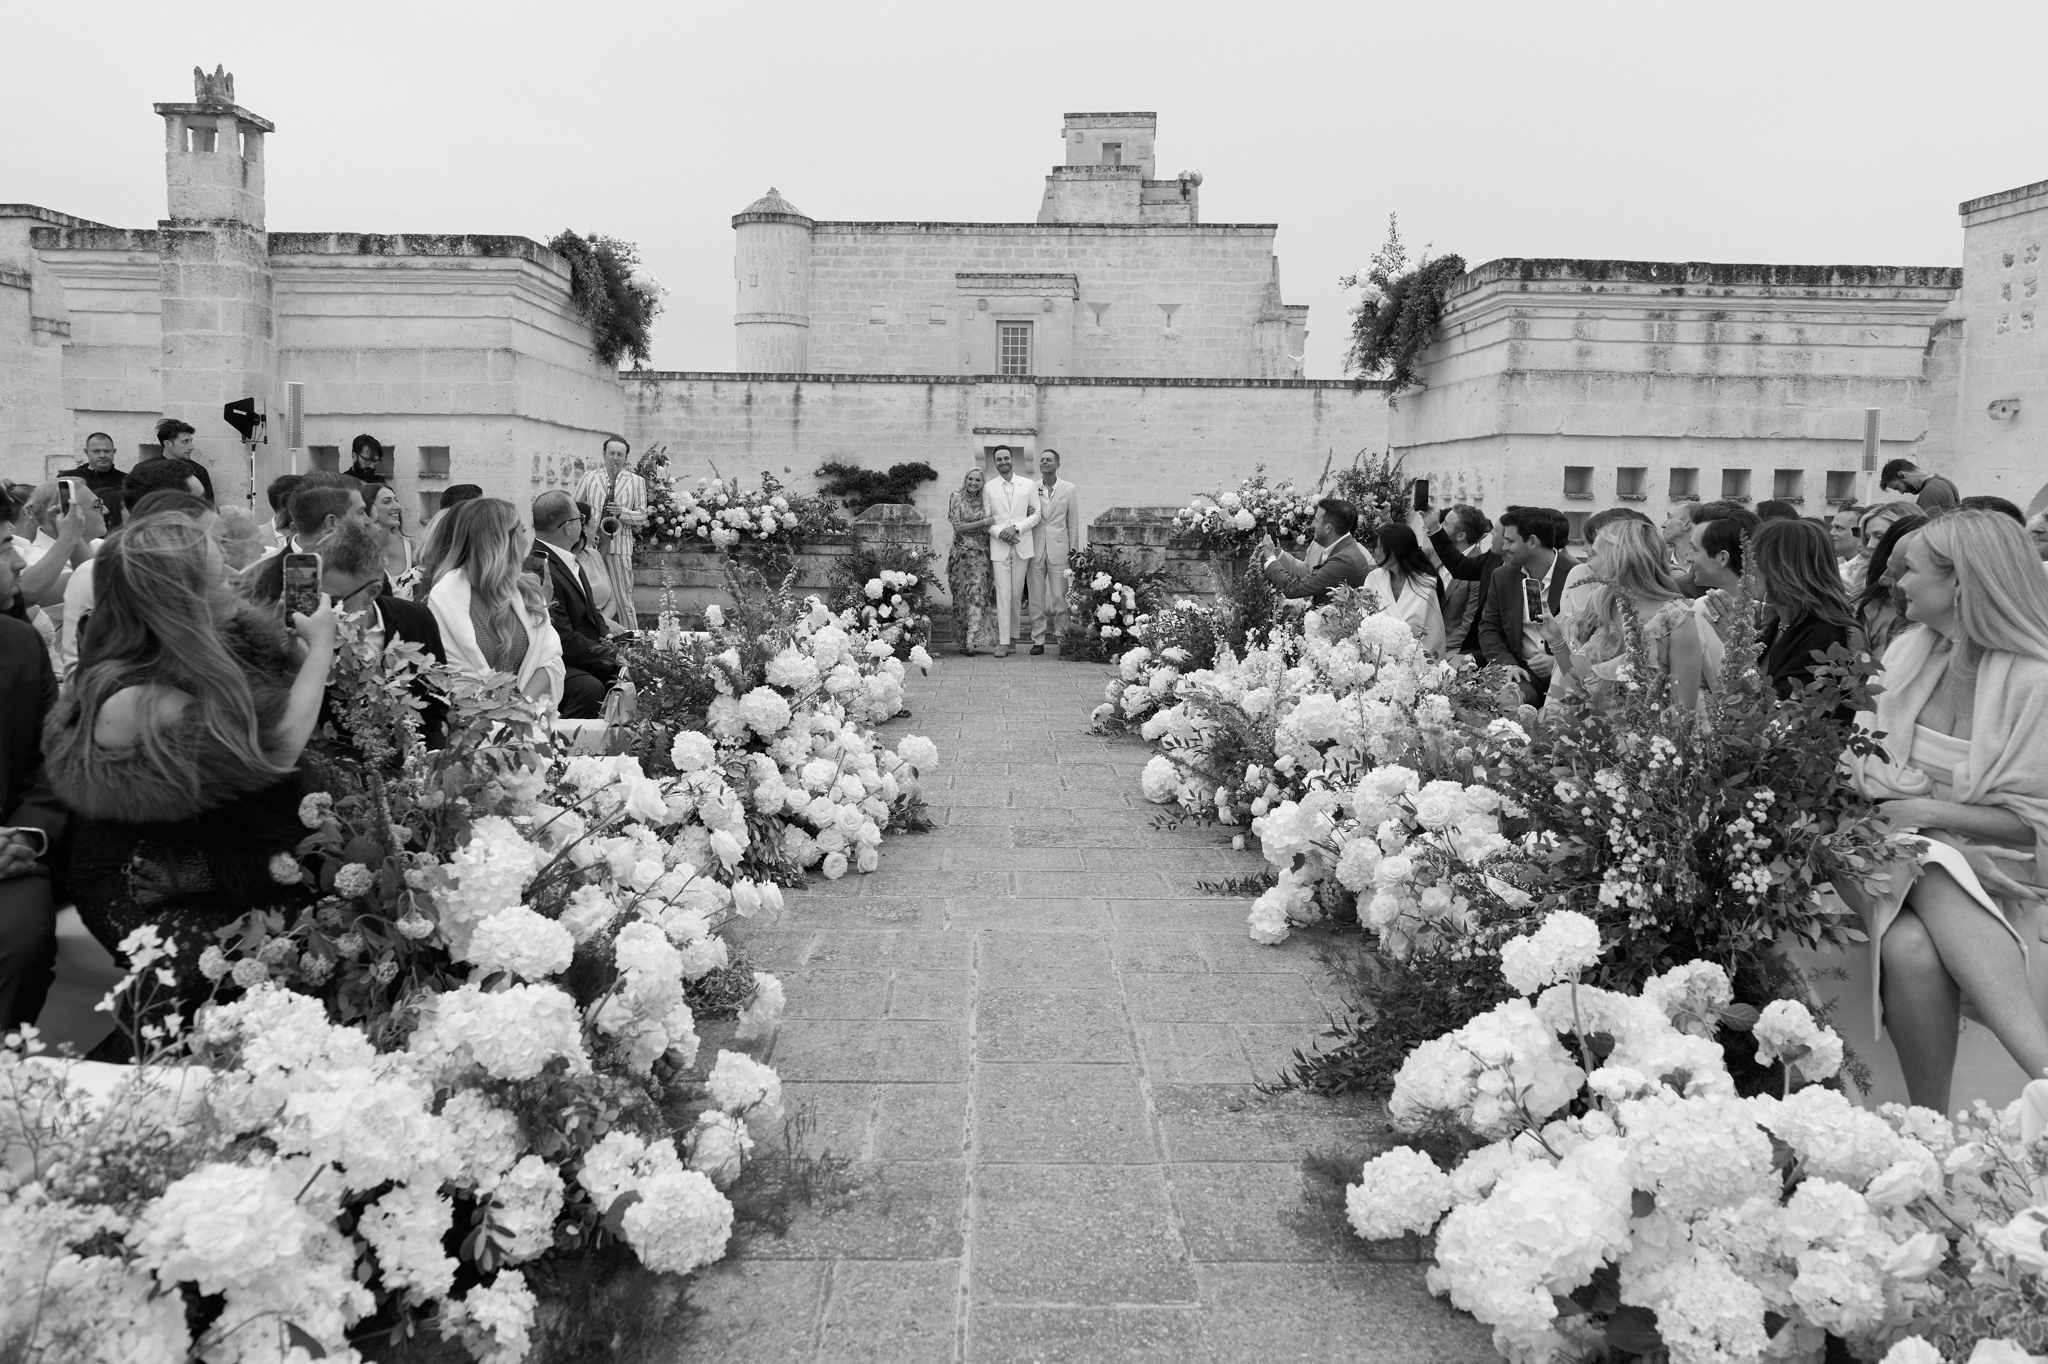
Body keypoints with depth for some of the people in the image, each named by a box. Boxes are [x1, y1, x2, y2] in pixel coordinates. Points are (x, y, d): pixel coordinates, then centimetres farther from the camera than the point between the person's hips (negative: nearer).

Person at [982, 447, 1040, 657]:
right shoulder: (988, 488, 5)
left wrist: (1016, 528, -11)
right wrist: (999, 533, -13)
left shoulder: (1029, 485, 4)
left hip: (1021, 546, 1)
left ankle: (1013, 633, 21)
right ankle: (1003, 642, -6)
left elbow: (1036, 515, 3)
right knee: (1003, 594, -6)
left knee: (1016, 594, 6)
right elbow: (986, 519, 5)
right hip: (999, 547, -1)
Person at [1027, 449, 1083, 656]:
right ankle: (1038, 639, 8)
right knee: (1036, 597, 2)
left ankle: (1061, 636, 11)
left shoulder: (1069, 489, 4)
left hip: (1059, 549, -1)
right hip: (1035, 549, 1)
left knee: (1059, 596, -1)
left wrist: (1073, 550, 2)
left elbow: (1073, 522, 6)